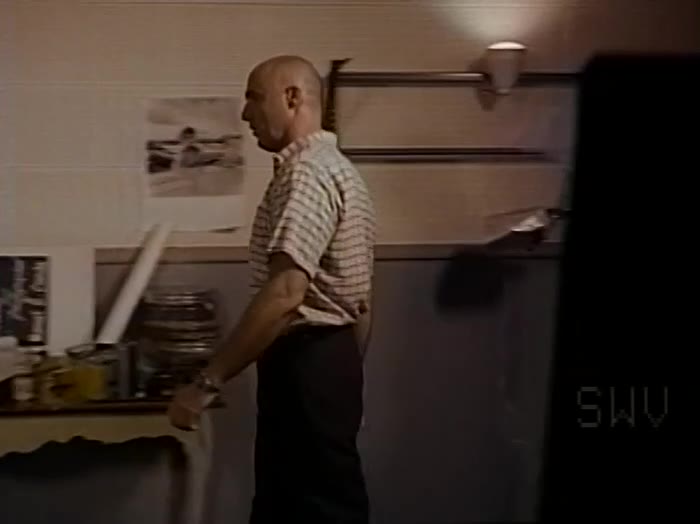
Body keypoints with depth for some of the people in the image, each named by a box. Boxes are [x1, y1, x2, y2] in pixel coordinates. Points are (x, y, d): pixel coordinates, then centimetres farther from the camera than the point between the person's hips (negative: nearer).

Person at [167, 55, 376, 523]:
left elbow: (285, 293, -29)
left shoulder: (307, 173, -17)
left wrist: (208, 382, -28)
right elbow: (361, 300, 20)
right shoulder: (336, 170, 17)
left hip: (304, 365, -11)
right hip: (328, 358, 11)